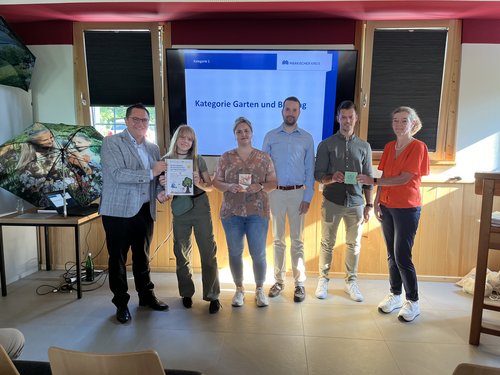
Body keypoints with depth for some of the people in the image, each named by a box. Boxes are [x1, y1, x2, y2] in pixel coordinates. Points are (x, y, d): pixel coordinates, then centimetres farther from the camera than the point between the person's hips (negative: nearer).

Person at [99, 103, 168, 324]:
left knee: (143, 256, 17)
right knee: (118, 258, 6)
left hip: (145, 211, 5)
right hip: (118, 211, -5)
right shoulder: (112, 143, -7)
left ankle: (146, 295, 32)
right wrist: (150, 173, -20)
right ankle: (121, 303, 21)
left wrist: (159, 192, -1)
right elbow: (118, 174, -20)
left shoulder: (153, 148, 11)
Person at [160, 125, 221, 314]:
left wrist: (199, 183, -18)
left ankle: (212, 295, 9)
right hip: (179, 210, 1)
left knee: (208, 251, -2)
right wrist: (163, 185, -14)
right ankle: (186, 293, 27)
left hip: (200, 207, -1)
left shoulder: (198, 160, 0)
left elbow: (210, 186, 2)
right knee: (182, 253, 10)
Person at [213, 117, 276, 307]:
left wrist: (260, 187, -14)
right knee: (235, 252, 8)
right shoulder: (226, 157, 5)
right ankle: (239, 289, 27)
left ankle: (259, 290, 22)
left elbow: (273, 182, 5)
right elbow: (216, 182, 6)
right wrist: (229, 187, -14)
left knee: (258, 253, 0)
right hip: (231, 212, 1)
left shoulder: (264, 157, 5)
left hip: (258, 212, -1)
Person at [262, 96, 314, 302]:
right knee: (278, 239, 9)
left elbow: (310, 170, 2)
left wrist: (307, 197, -4)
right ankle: (279, 280, 20)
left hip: (297, 193, 0)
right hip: (275, 192, 1)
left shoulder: (307, 138, 3)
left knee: (297, 240, 5)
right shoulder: (270, 136, 3)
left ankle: (299, 282, 15)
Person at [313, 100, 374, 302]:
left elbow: (368, 178, 9)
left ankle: (351, 282, 24)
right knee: (327, 243, 7)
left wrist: (369, 204, 4)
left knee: (354, 245, 9)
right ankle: (323, 279, 21)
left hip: (355, 203, 2)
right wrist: (332, 178, -23)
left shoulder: (364, 146, 8)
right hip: (331, 202, -2)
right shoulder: (326, 144, 1)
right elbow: (318, 174, -2)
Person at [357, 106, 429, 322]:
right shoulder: (389, 147, 11)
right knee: (392, 254, 11)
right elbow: (385, 178, 11)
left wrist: (373, 181, -19)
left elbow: (404, 178, -17)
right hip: (387, 206, 6)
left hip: (407, 208, -6)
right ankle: (395, 295, 25)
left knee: (402, 256, -4)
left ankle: (413, 302, 13)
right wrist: (377, 201, 3)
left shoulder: (417, 147, -8)